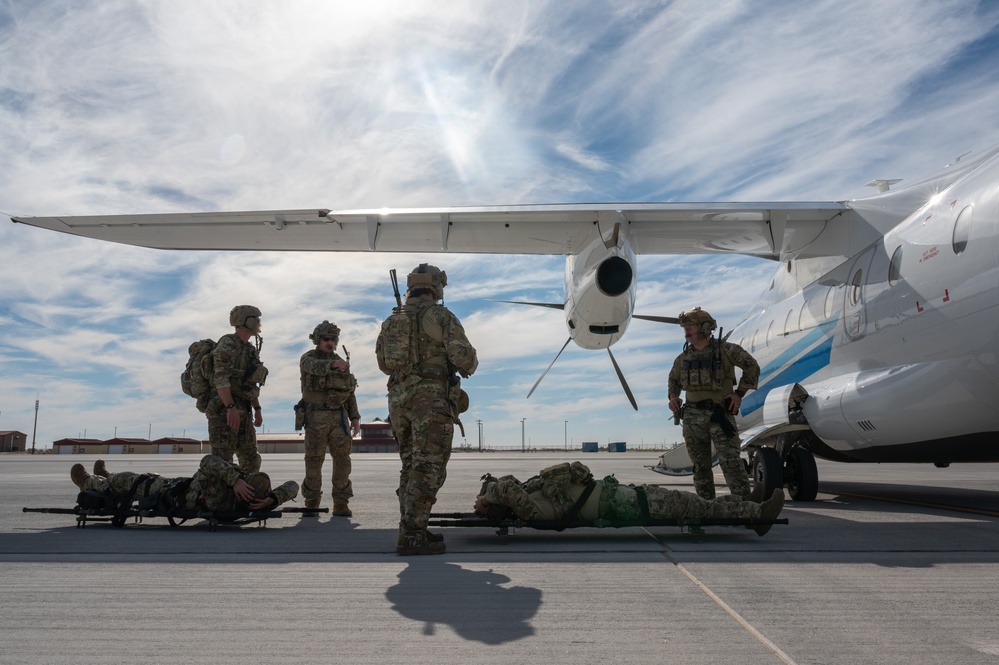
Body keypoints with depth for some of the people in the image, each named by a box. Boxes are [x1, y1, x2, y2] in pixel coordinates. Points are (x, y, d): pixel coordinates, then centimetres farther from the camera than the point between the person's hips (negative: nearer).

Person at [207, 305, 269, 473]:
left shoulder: (250, 349, 18)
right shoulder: (227, 344, -10)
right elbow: (220, 378, -19)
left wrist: (257, 409, 16)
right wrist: (231, 408, -27)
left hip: (242, 411, 9)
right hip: (224, 409, -9)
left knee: (251, 460, 9)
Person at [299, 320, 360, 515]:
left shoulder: (341, 363, 13)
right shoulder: (308, 358, -2)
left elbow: (349, 393, 13)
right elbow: (316, 367, -28)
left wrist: (355, 417, 2)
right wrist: (333, 364, -48)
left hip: (338, 417, 3)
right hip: (316, 418, -3)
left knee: (342, 459, -6)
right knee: (314, 461, 0)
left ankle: (340, 504, -1)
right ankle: (312, 503, 14)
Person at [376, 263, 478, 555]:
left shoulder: (391, 320, 15)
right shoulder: (440, 316, -5)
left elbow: (384, 363, 22)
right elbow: (462, 354, -12)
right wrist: (469, 367, 10)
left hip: (399, 398, 7)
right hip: (432, 398, -7)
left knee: (412, 467, 14)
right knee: (428, 469, -6)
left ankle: (414, 530, 17)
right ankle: (411, 537, -10)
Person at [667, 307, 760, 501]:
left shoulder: (725, 350, -3)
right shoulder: (684, 357, 12)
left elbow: (752, 366, 1)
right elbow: (673, 379, 28)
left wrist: (739, 393, -5)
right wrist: (673, 397, 10)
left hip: (719, 414, -5)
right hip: (693, 416, 5)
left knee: (730, 461, -12)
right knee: (700, 465, 8)